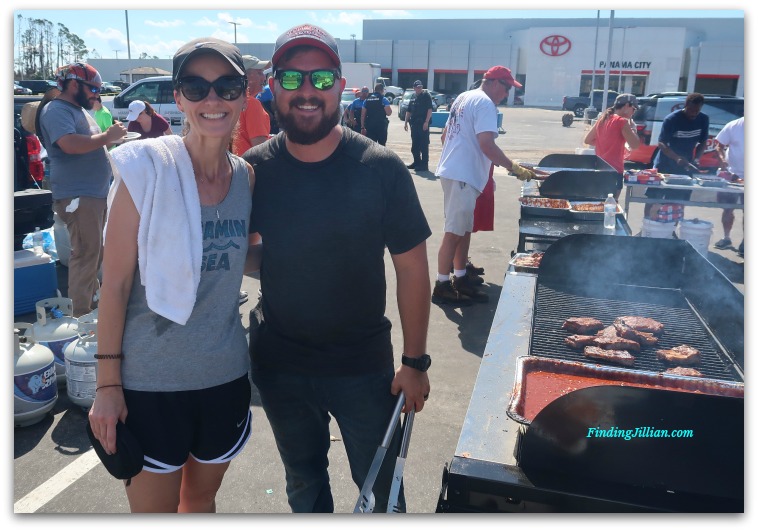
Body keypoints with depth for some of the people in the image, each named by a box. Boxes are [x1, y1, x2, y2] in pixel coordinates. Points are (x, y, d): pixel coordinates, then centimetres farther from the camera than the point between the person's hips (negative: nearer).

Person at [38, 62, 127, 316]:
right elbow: (70, 144, -28)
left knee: (95, 251, 19)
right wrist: (107, 136, -19)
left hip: (96, 192, 10)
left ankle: (93, 293, 33)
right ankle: (81, 315, -3)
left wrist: (111, 136, 12)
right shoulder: (56, 111, -12)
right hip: (77, 196, -10)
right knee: (86, 254, -9)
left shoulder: (79, 110, 19)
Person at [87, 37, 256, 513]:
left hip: (225, 376, 4)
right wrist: (108, 383, -11)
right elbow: (116, 281, -12)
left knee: (202, 498, 23)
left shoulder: (246, 176, 0)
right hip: (151, 382, -4)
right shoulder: (146, 167, -13)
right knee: (154, 508, 14)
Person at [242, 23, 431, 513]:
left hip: (365, 370, -2)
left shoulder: (381, 169, -14)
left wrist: (415, 362, -8)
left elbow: (412, 268, -8)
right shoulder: (253, 170, -7)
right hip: (279, 368, 2)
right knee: (304, 487, 24)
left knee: (382, 489, 16)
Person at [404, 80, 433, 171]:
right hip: (414, 124, 7)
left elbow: (430, 110, -11)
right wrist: (406, 122, 12)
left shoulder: (426, 96, -3)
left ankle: (424, 164, -5)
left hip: (423, 124, -7)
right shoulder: (413, 98, 16)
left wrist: (426, 122, -19)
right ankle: (417, 162, 23)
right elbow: (409, 111, 20)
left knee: (424, 145, -6)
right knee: (414, 145, 12)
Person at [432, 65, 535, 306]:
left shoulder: (464, 97, 18)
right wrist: (514, 168, -17)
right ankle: (441, 287, 1)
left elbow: (446, 134, 24)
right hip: (462, 176, -10)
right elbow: (487, 144, -23)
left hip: (453, 171, 10)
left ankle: (460, 279, 24)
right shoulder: (485, 103, -12)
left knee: (464, 229, 16)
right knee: (454, 232, -5)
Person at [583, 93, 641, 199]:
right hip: (614, 170, -8)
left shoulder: (602, 119, 10)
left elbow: (587, 140, 16)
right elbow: (634, 145, -13)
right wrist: (633, 128, 0)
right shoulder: (622, 121, -12)